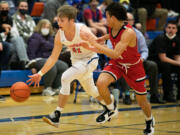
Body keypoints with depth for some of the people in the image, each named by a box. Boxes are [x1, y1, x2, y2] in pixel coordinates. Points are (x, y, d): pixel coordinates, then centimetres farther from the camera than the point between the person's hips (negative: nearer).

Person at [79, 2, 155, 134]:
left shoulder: (128, 32, -33)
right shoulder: (112, 29, -11)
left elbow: (115, 54, -42)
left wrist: (94, 43, -42)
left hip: (134, 66, -5)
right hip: (117, 63, 5)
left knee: (142, 101, 7)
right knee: (101, 82, -24)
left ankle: (149, 120, 40)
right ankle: (110, 108, 3)